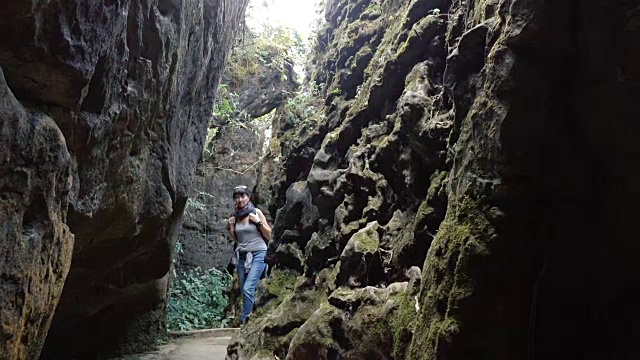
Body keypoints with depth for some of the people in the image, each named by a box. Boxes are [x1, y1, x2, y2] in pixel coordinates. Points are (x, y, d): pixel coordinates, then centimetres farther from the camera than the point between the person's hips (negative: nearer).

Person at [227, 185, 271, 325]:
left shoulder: (256, 212, -3)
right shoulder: (236, 215, 9)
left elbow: (268, 235, -1)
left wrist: (258, 222, -14)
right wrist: (231, 227, 3)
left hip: (258, 254, -5)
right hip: (241, 255, 5)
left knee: (248, 289, -18)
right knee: (244, 291, 2)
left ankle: (243, 321, -15)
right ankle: (249, 316, 10)